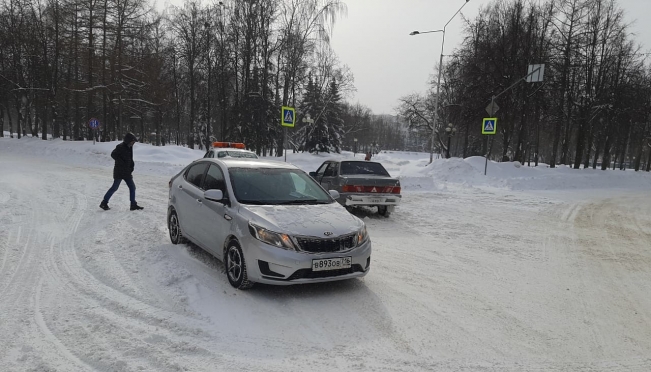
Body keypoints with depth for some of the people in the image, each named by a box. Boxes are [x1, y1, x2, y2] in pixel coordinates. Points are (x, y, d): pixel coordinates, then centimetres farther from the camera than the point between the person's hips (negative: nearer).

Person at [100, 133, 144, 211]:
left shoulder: (129, 147, 12)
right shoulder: (120, 147, -13)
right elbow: (113, 154, -23)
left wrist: (131, 167, 10)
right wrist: (122, 163, -24)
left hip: (127, 172, 8)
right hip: (119, 172, -8)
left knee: (132, 187, 5)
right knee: (115, 187, -4)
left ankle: (133, 204, 10)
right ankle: (104, 203, 7)